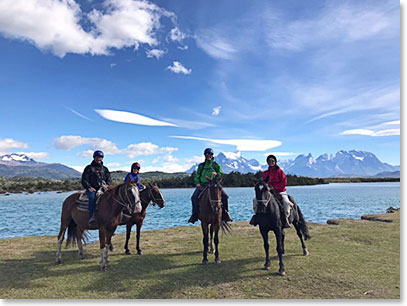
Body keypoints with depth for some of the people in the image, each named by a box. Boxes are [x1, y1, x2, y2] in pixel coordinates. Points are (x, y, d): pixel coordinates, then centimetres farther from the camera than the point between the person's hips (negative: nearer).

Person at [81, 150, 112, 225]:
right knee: (92, 197, -35)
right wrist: (89, 187, -10)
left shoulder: (105, 169, 22)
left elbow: (109, 180, 18)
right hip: (92, 189, -2)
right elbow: (84, 180, 6)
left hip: (102, 188, 2)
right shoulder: (89, 168, 13)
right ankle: (92, 217, -40)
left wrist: (106, 185, -5)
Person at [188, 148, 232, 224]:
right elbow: (197, 176, 14)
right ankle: (195, 214, -4)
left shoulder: (216, 165, 14)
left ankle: (225, 212, -4)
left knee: (224, 195, -21)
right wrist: (197, 182, -5)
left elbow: (221, 174, 8)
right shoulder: (201, 165, 17)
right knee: (194, 197, -21)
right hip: (202, 185, 1)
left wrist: (216, 174, -14)